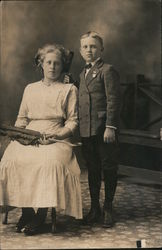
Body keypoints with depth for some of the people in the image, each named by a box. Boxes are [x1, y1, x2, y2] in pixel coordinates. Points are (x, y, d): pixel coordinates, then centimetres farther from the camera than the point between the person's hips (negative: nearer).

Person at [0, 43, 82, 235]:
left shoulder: (69, 89, 13)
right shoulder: (30, 89, 24)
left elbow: (73, 121, 5)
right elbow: (21, 118, 23)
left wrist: (57, 135, -12)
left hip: (56, 139, -3)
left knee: (50, 162, -36)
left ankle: (41, 215, -23)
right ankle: (26, 210, -16)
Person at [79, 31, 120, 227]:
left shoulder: (107, 70, -5)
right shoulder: (83, 74, 18)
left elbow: (113, 100, -12)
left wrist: (110, 127, -18)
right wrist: (78, 127, 16)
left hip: (104, 130, -7)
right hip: (86, 130, 7)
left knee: (108, 169, 3)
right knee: (92, 170, 12)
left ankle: (108, 209, 14)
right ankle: (94, 208, 21)